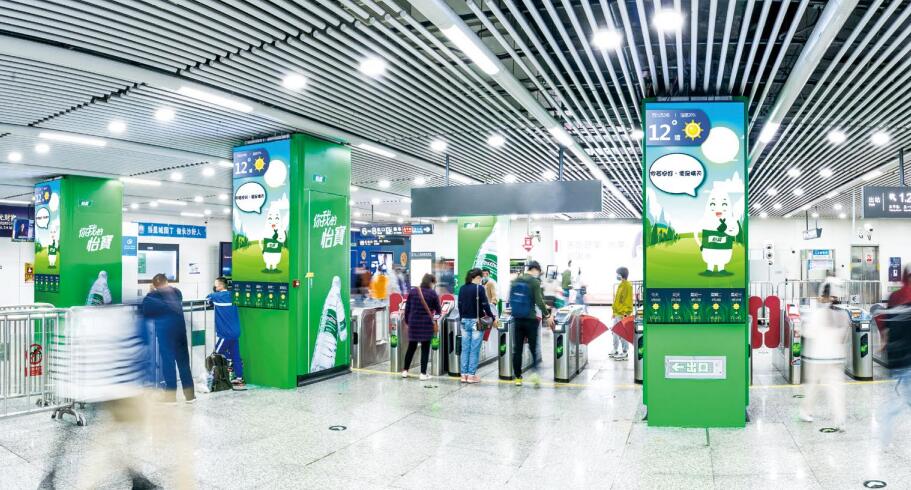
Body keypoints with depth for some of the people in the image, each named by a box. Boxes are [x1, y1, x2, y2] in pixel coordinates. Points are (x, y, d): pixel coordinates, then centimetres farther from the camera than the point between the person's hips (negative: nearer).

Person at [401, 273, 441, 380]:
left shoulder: (412, 291, 4)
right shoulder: (432, 293, -4)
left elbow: (407, 309, 5)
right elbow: (438, 311, 5)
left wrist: (407, 321, 16)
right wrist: (435, 315, 27)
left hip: (413, 322, 3)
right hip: (427, 323, -3)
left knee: (411, 347, 15)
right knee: (425, 349, 4)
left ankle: (405, 371, 22)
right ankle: (423, 374, 6)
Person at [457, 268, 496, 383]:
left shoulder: (462, 288, 6)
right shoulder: (479, 288, -11)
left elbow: (460, 305, 10)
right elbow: (485, 305, -11)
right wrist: (493, 318, 0)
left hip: (465, 321, 6)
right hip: (476, 322, -5)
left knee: (465, 349, 9)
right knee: (474, 350, 1)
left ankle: (464, 374, 11)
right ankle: (471, 375, 4)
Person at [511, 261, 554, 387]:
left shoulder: (516, 281, 8)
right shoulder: (534, 281, -8)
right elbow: (539, 301, -14)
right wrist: (547, 316, -5)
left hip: (517, 318, 4)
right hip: (530, 319, -4)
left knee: (517, 349, 7)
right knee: (533, 347, 5)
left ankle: (518, 377, 11)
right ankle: (535, 371, -10)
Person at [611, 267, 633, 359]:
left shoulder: (627, 286, -12)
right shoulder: (621, 285, 17)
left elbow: (628, 301, -17)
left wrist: (626, 313, -21)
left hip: (622, 314, -10)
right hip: (617, 313, 10)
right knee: (615, 332, 13)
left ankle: (624, 353, -2)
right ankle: (616, 351, 21)